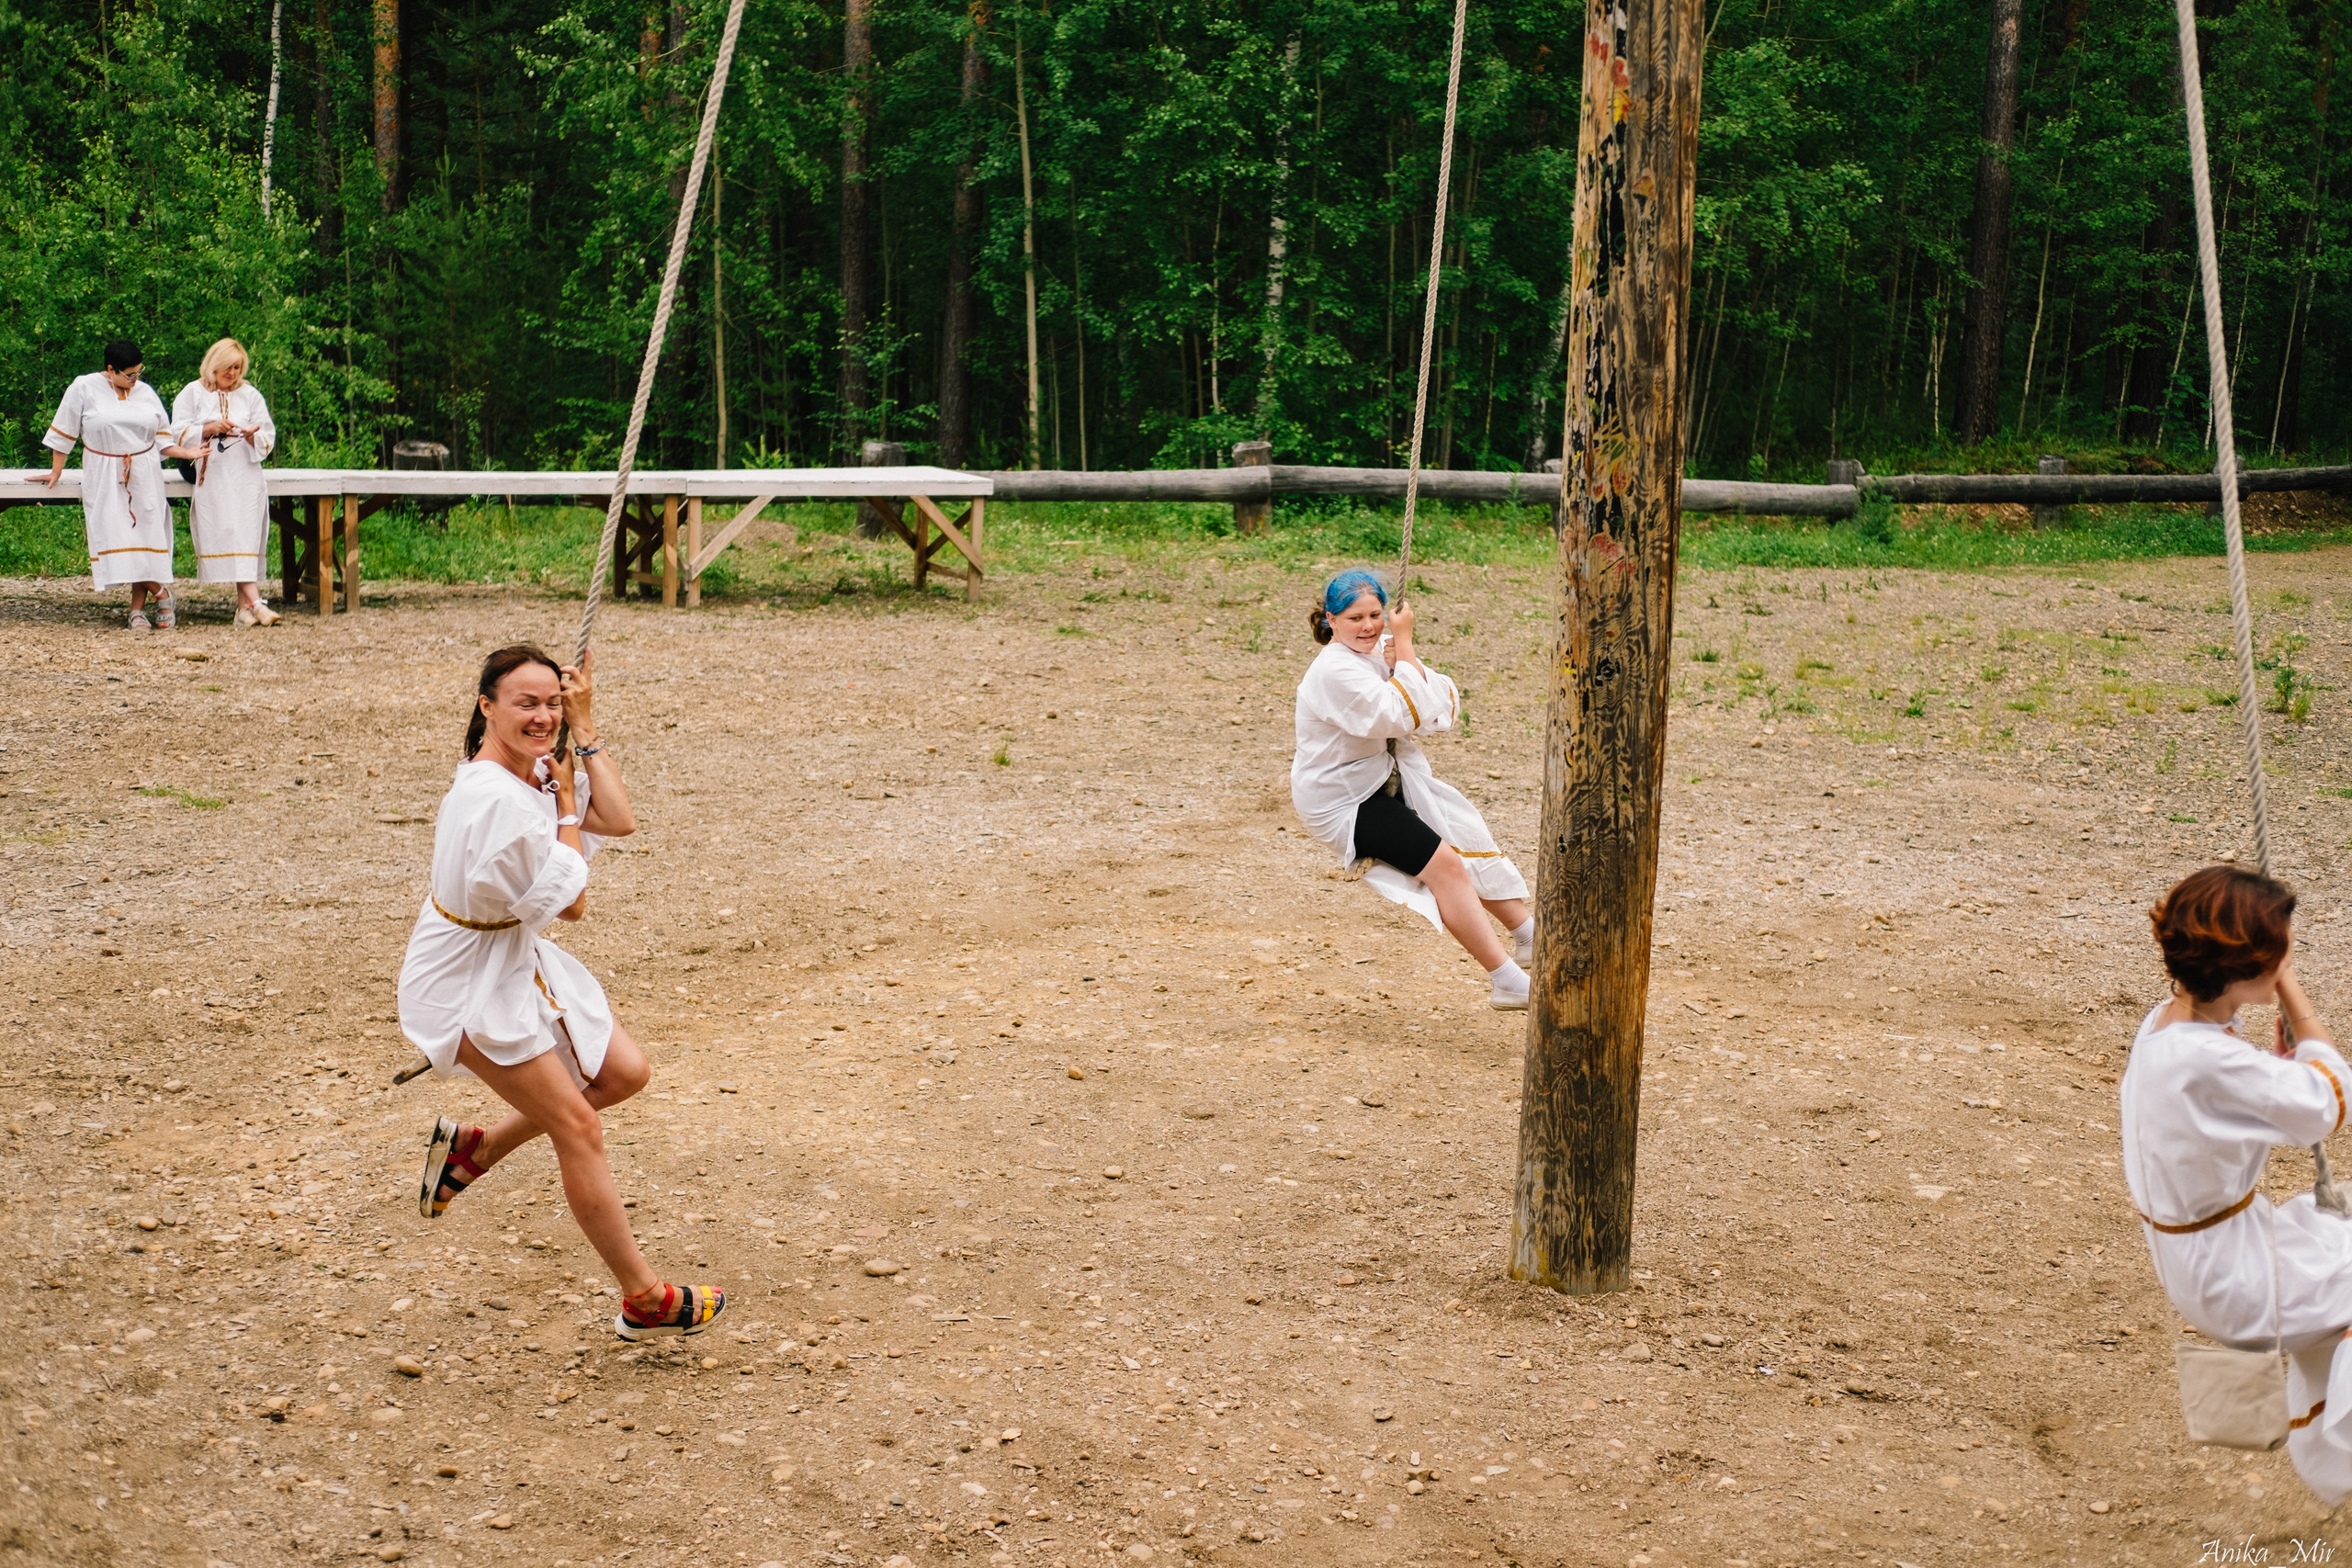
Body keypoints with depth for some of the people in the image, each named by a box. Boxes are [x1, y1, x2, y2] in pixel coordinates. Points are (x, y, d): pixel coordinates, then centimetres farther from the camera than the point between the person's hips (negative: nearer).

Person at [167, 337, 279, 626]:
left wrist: (253, 436, -13)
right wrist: (211, 429, -11)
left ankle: (245, 604, -9)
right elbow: (179, 433, 2)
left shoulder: (250, 395, 14)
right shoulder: (192, 393, 9)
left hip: (246, 477, 1)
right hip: (210, 478, -1)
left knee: (245, 535, -8)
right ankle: (254, 602, -18)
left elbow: (268, 438, 8)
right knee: (223, 536, -11)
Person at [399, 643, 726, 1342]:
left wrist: (584, 729, -8)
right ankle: (644, 1300, 6)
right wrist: (567, 808, -10)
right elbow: (570, 902, -21)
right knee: (578, 1127, -5)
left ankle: (474, 1148, 24)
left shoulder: (534, 769, 0)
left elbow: (619, 821, -6)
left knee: (623, 1073, 10)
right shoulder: (495, 799, -29)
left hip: (513, 961, 9)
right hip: (469, 986, -9)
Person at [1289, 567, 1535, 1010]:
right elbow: (1401, 716, -33)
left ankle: (1528, 935, 24)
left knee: (1466, 838, 8)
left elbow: (1445, 709, -4)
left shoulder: (1381, 649, 2)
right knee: (1443, 864, -16)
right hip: (1341, 802, -9)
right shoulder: (1336, 670, -24)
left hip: (1385, 781, 9)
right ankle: (1506, 982, -15)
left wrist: (1404, 658, -19)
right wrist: (1404, 645, -24)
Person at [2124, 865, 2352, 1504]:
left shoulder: (2163, 1022, -2)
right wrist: (2290, 993, -14)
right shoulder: (2211, 1060, -32)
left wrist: (2278, 1060, -4)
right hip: (2234, 1282, -10)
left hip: (2194, 1254, 10)